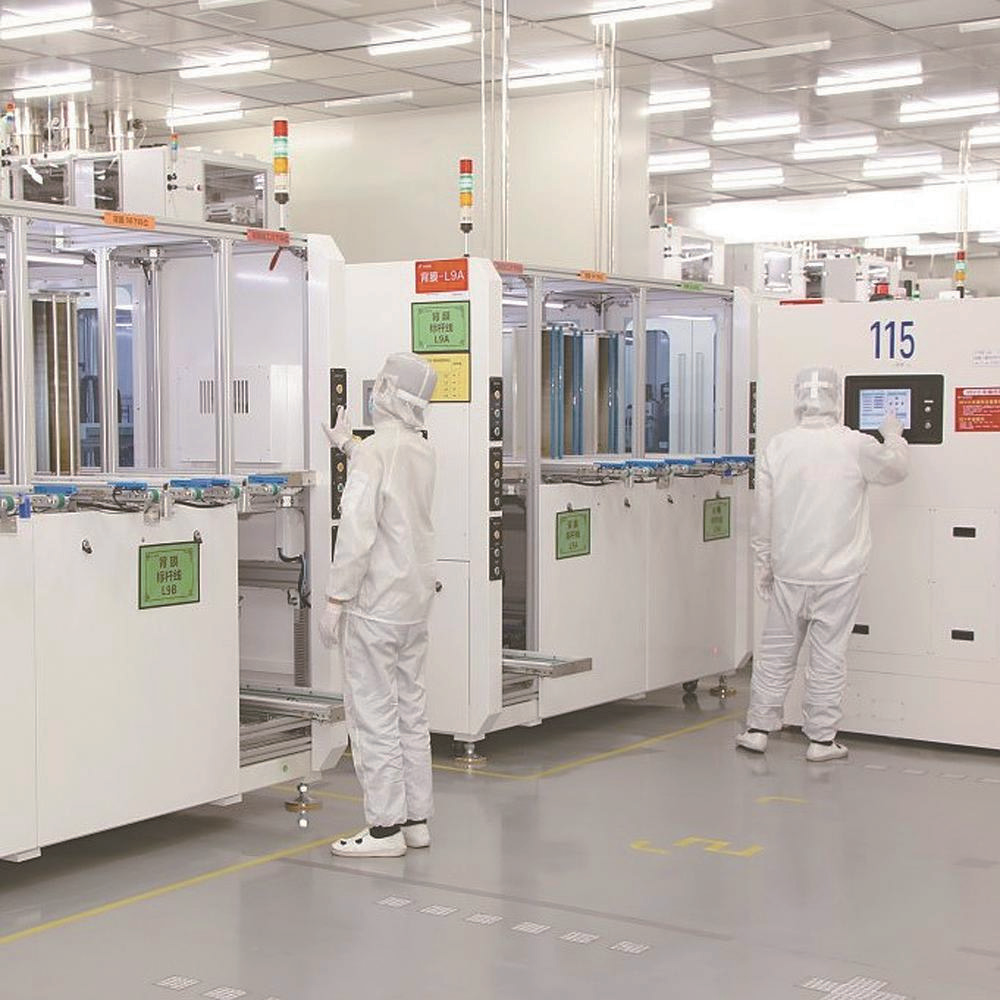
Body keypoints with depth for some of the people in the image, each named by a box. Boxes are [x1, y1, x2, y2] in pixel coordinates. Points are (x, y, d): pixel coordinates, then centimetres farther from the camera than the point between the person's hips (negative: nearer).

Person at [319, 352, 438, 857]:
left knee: (373, 713, -2)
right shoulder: (423, 452, 7)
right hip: (415, 601, 8)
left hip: (375, 603, -8)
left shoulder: (373, 452, -17)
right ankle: (416, 818, 20)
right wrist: (347, 446, 39)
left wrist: (336, 598, -15)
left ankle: (386, 827, 2)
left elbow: (357, 531, -21)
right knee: (410, 708, 14)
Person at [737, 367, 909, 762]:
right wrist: (893, 436, 27)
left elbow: (763, 514, 3)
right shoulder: (855, 446, -10)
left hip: (789, 571, 2)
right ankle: (821, 738, 10)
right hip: (838, 573, -2)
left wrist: (763, 562, 13)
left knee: (776, 651, 11)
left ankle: (758, 728, 16)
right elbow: (896, 469, 9)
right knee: (828, 655, 4)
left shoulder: (778, 447, -2)